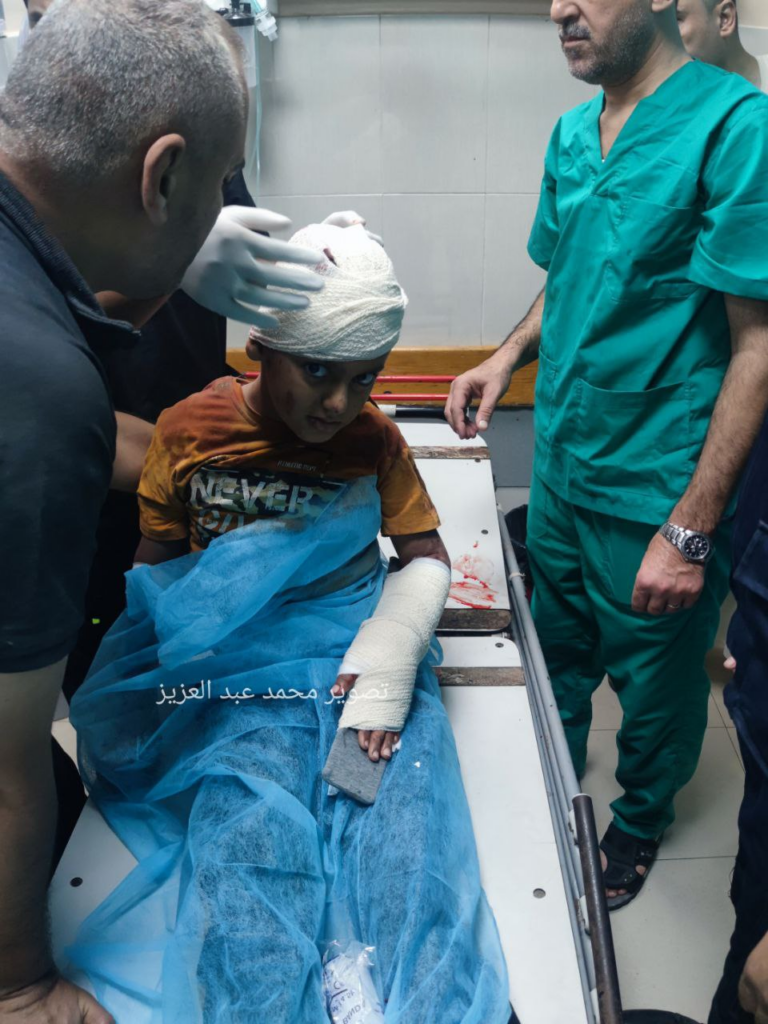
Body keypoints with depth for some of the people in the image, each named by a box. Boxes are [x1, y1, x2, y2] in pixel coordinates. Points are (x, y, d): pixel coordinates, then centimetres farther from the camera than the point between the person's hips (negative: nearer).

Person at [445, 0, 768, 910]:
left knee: (653, 682, 16)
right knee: (558, 651, 24)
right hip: (561, 463, 6)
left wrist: (691, 530, -20)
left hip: (656, 486, -6)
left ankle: (639, 822, 45)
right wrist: (510, 356, -2)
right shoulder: (570, 135, 5)